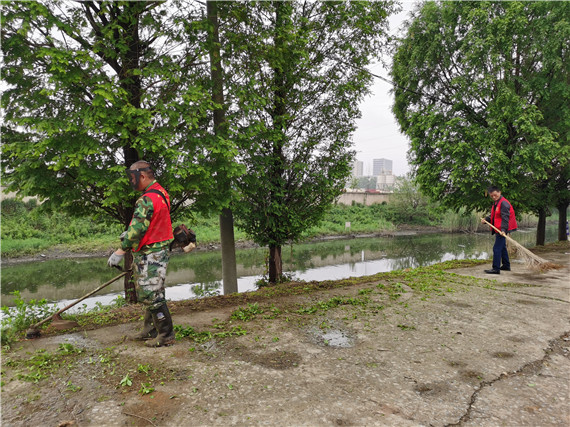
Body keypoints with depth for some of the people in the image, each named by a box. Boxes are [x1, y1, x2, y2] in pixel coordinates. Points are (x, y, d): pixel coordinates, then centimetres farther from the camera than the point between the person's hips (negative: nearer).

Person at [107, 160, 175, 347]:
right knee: (147, 294, 19)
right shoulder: (161, 193, 11)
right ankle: (151, 330, 30)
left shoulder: (147, 199, -20)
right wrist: (131, 233, 18)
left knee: (151, 296, -3)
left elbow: (138, 228, -24)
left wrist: (120, 251, -20)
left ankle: (165, 335, 7)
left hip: (151, 255, -10)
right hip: (157, 252, 10)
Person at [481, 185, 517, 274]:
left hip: (502, 230, -11)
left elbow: (505, 218, -23)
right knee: (502, 247, 20)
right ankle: (506, 266, 33)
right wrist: (486, 219, 2)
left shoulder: (504, 203, -15)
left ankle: (496, 269, -12)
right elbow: (494, 216, 20)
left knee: (497, 248, -12)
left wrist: (503, 229, -31)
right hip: (498, 229, 11)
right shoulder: (495, 203, 16)